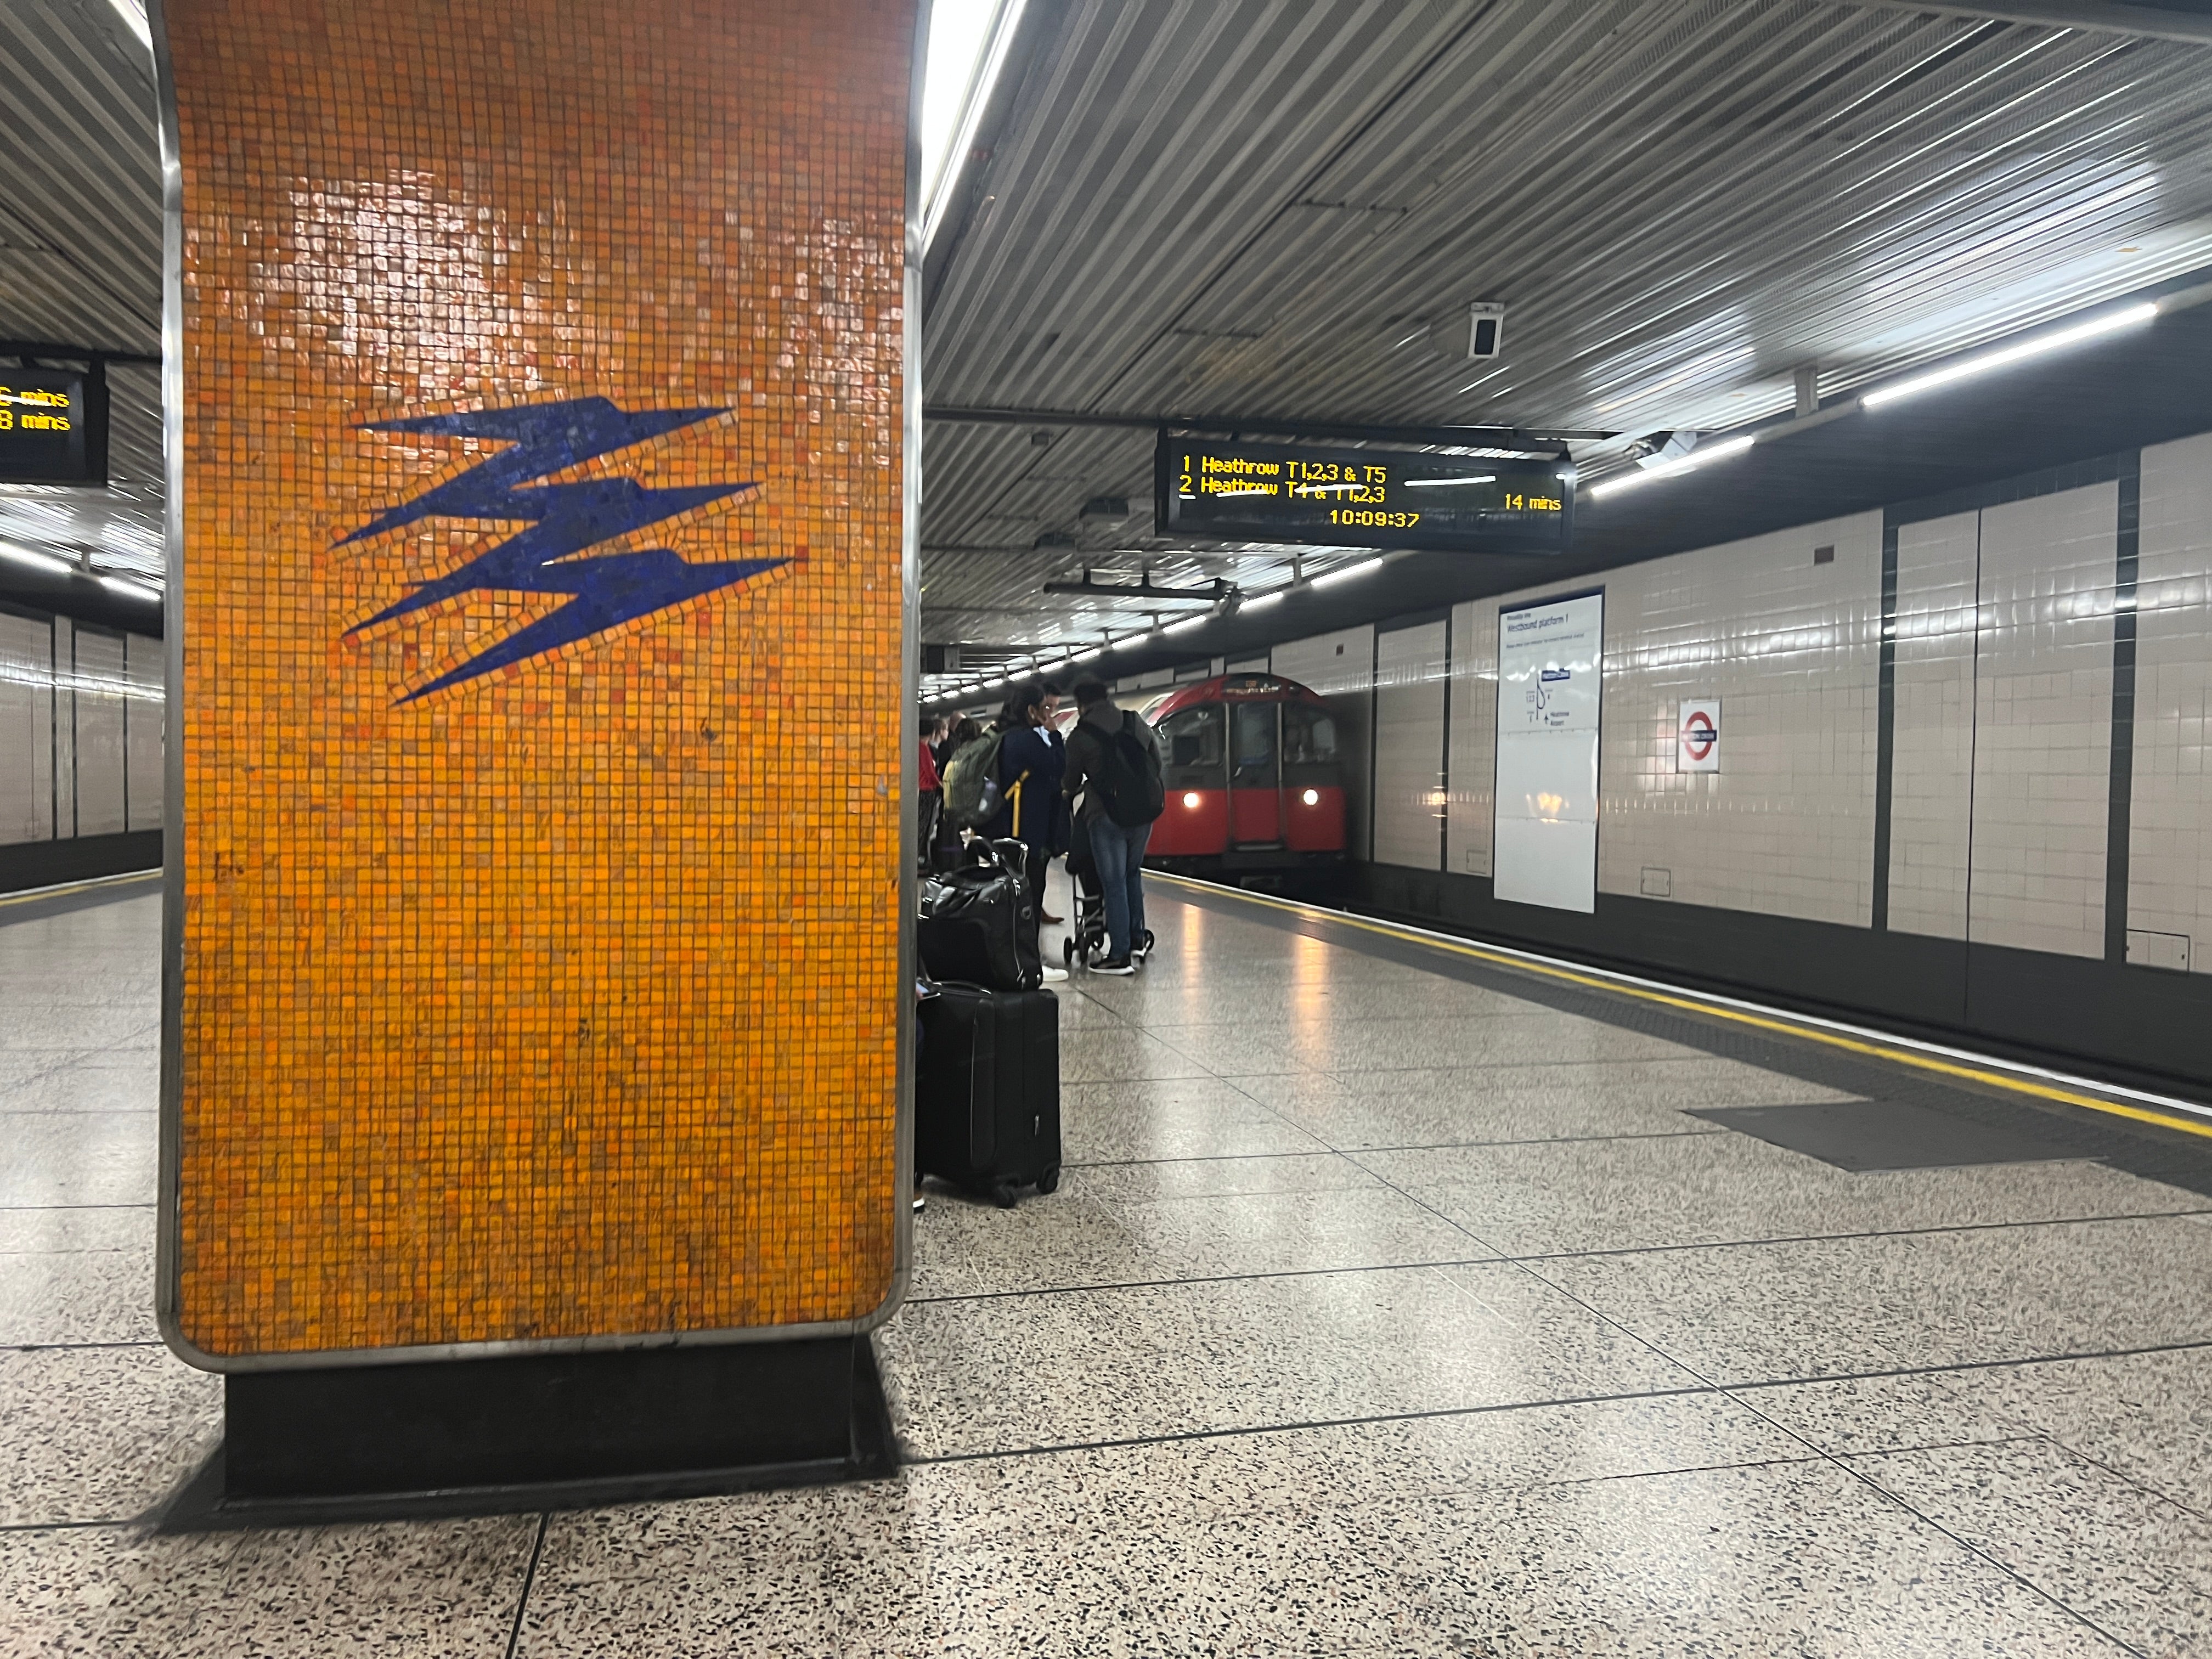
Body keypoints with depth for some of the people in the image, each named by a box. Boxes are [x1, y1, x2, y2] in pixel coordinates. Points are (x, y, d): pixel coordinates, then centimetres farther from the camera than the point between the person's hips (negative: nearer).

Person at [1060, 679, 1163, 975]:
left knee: (1114, 885, 0)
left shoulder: (1080, 737, -6)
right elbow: (1157, 761, 12)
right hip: (1144, 812, 5)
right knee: (1133, 874, 23)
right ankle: (1136, 938, 27)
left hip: (1107, 816, -5)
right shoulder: (1136, 722, 7)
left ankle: (1120, 956, 0)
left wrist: (1068, 791, 28)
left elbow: (1071, 782, 5)